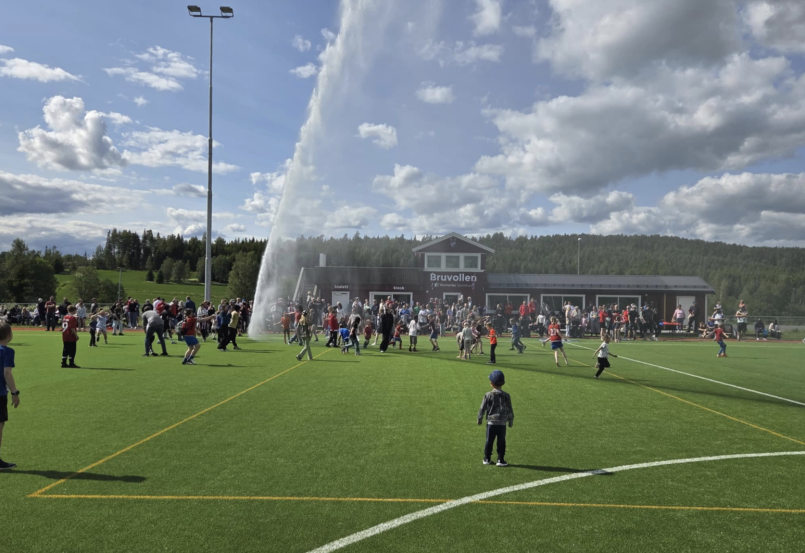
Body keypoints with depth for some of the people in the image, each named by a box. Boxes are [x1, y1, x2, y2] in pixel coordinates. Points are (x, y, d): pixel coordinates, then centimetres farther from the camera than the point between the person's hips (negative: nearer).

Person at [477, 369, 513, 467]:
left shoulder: (488, 395, -7)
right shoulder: (506, 396, -4)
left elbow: (482, 409, -4)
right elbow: (510, 410, 1)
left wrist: (480, 419, 10)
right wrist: (511, 421, 14)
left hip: (490, 423, 0)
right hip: (502, 423, 0)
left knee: (489, 441, 10)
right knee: (501, 442, 9)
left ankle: (487, 459, 18)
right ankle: (500, 460, 11)